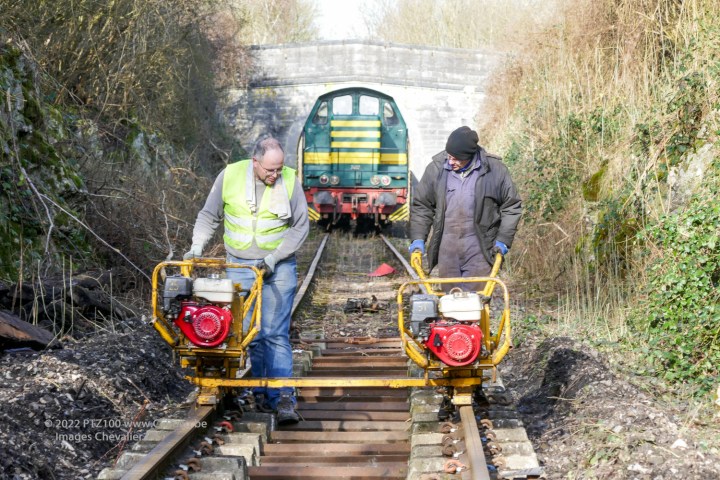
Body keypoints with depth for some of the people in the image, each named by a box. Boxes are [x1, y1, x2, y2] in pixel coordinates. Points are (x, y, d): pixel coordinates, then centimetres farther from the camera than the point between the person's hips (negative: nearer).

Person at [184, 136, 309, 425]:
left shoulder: (290, 181, -6)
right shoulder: (230, 175, -4)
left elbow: (300, 227, 0)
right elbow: (209, 215, 10)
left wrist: (274, 257, -9)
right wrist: (197, 246, -3)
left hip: (278, 268, -2)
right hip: (239, 266, 2)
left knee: (275, 333, -9)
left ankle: (283, 399, -11)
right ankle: (261, 389, 15)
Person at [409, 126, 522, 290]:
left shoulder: (495, 170, -5)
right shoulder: (436, 168, 0)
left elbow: (511, 206, 4)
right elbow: (421, 205, 9)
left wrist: (503, 239, -2)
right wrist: (418, 238, 0)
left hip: (479, 250, -2)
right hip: (447, 249, 2)